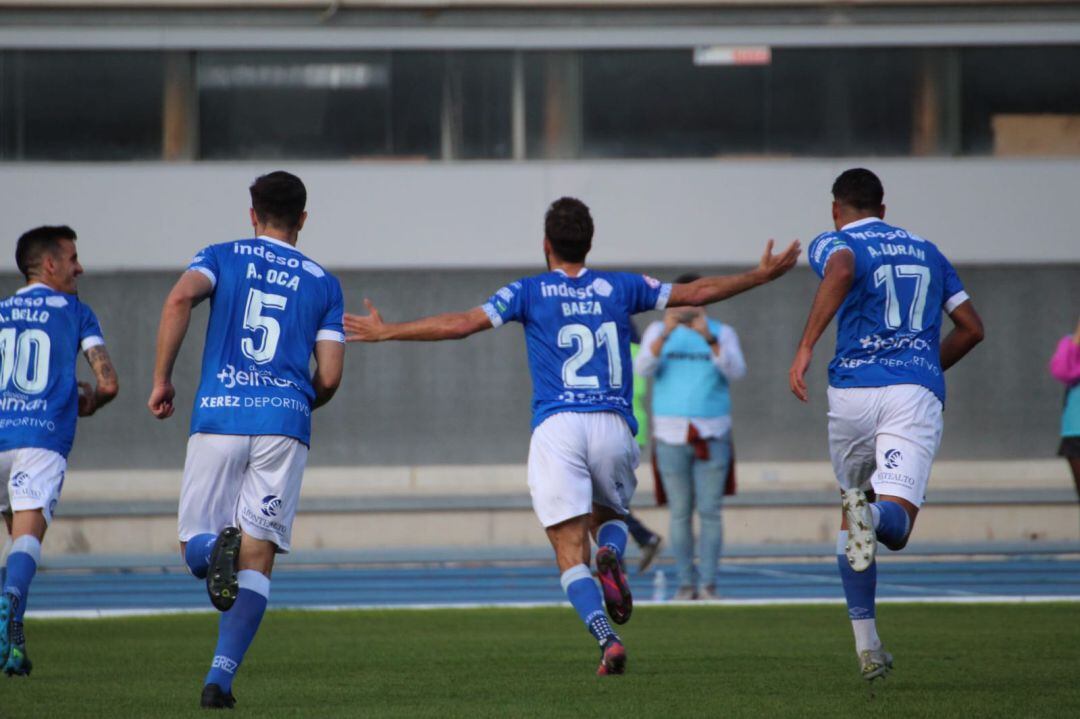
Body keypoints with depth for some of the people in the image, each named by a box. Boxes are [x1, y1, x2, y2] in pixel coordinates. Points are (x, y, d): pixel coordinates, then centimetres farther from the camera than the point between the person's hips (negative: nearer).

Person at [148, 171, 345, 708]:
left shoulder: (222, 257, 12)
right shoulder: (323, 283, 14)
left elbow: (180, 299, -10)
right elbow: (329, 377, 7)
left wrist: (161, 379, -4)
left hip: (218, 416, 0)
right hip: (285, 422, 0)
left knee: (193, 547, 10)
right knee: (257, 558, 3)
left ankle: (215, 548, -27)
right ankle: (220, 679, -10)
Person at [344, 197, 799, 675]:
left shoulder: (530, 292, 5)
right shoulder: (619, 288, 12)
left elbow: (461, 324, -2)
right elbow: (696, 293, 17)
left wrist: (385, 332, 6)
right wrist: (762, 276, 30)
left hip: (556, 425, -2)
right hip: (613, 426, 2)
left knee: (570, 551, -1)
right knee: (609, 514, 27)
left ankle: (607, 640, -24)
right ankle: (611, 557, -10)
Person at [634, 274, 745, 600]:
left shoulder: (724, 334, 1)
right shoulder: (657, 332, 2)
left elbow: (735, 371, -17)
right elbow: (643, 369, -16)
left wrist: (709, 338, -31)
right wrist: (665, 334, -32)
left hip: (712, 436, 0)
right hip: (672, 436, 0)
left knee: (710, 512, -4)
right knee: (680, 513, 2)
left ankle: (709, 586, 1)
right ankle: (686, 585, 10)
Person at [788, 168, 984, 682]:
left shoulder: (834, 243, 9)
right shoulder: (926, 252, 24)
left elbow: (841, 272, -17)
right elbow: (971, 328, 22)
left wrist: (805, 347, -21)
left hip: (854, 389, -1)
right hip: (918, 391, 1)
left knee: (852, 510, 20)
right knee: (896, 525, -9)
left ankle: (867, 646, 16)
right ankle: (873, 514, -48)